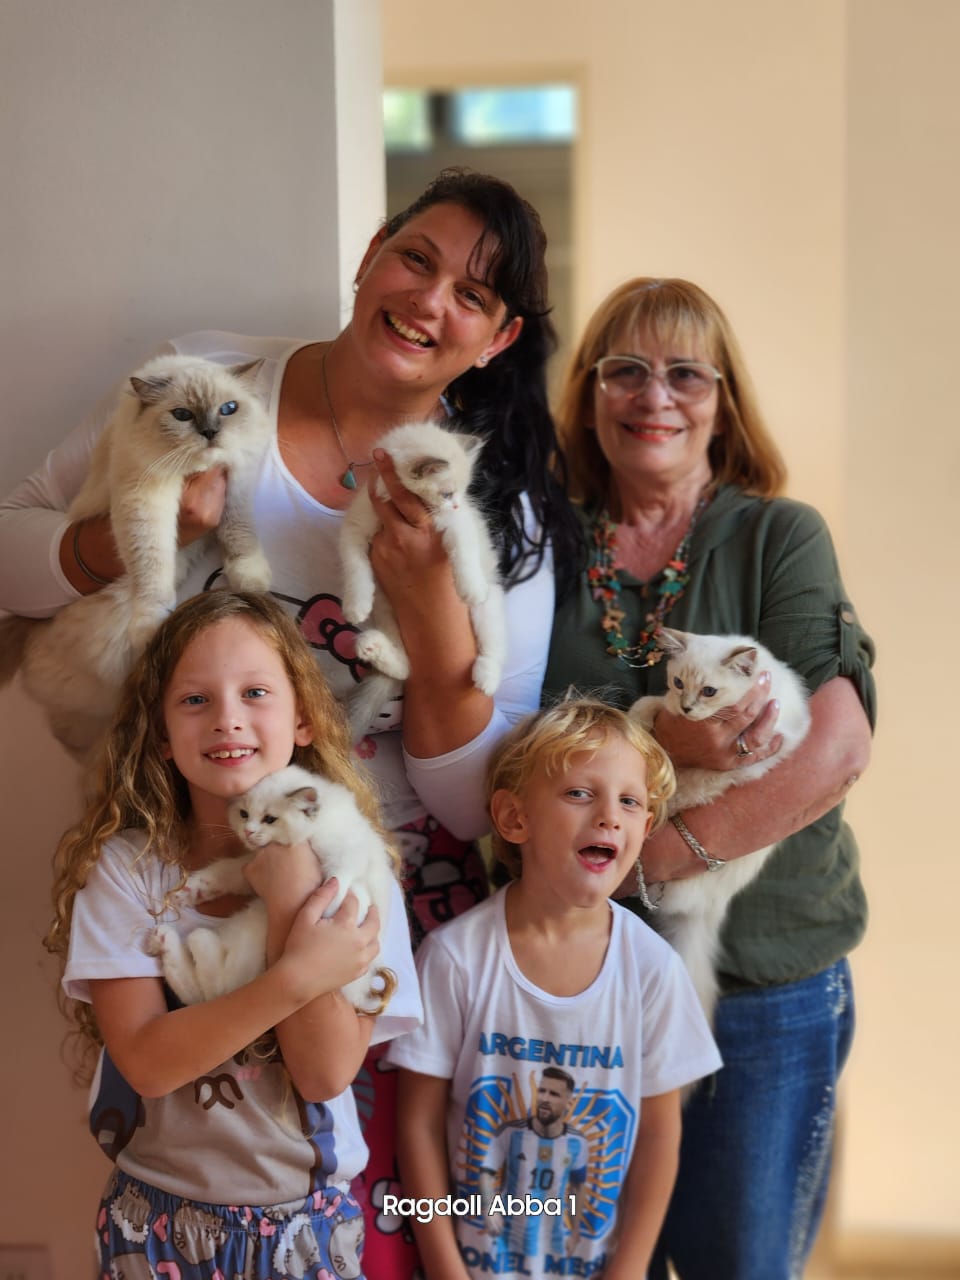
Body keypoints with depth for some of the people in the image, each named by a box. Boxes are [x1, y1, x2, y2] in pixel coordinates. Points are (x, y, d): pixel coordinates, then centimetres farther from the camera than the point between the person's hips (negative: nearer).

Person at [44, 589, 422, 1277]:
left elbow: (325, 1073, -17)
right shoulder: (125, 865, -12)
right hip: (159, 1215, 0)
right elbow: (146, 1060, -19)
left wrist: (289, 896, -25)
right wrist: (295, 979, -29)